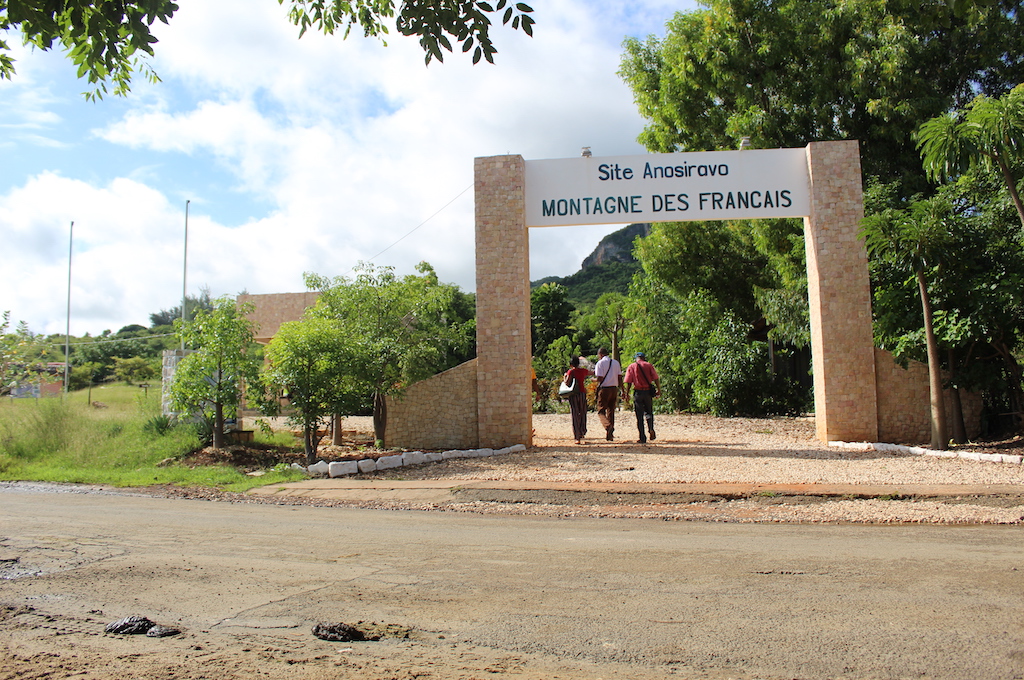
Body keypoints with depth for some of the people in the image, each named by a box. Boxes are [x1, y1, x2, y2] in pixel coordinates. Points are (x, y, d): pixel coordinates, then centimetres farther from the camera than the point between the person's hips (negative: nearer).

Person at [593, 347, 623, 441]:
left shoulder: (600, 363, -6)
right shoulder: (616, 363, 12)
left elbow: (599, 378, -14)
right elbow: (620, 377, 9)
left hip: (604, 388, -6)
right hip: (614, 388, 6)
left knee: (601, 411, -1)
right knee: (611, 411, 13)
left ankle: (608, 426, -28)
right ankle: (610, 435, 12)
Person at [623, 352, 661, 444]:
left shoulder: (631, 367, 4)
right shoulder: (648, 365, 5)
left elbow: (628, 382, -3)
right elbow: (656, 379, -2)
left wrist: (627, 394, 2)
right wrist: (659, 390, 5)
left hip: (638, 392, -1)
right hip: (648, 391, 1)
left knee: (639, 416, 4)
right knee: (649, 412, 17)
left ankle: (642, 438, 1)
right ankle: (651, 428, -9)